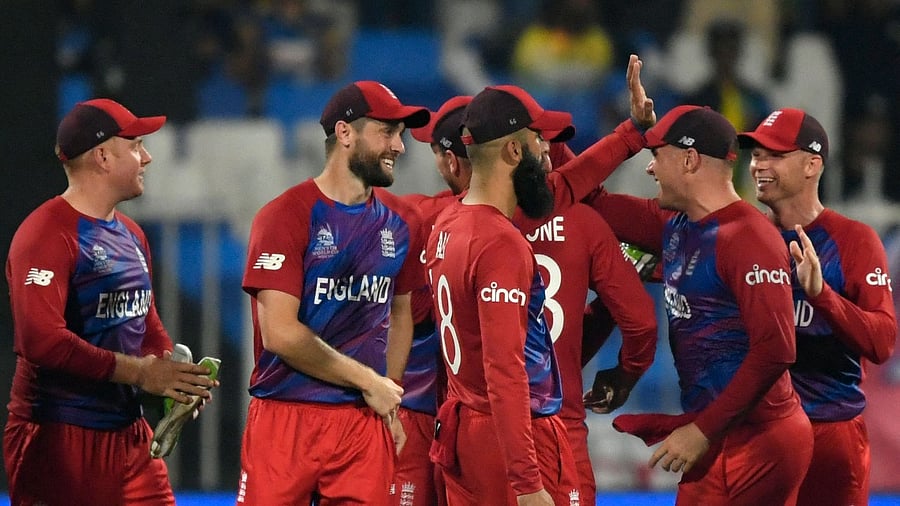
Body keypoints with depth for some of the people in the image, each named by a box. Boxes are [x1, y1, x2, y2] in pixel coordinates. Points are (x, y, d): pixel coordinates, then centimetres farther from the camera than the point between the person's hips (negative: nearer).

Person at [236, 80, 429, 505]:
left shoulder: (400, 222, 11)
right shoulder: (286, 216, -8)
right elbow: (280, 333, -14)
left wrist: (389, 398, 12)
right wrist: (368, 381, -8)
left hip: (366, 422, 5)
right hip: (287, 418, -5)